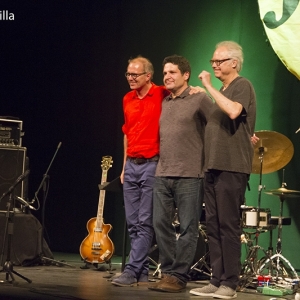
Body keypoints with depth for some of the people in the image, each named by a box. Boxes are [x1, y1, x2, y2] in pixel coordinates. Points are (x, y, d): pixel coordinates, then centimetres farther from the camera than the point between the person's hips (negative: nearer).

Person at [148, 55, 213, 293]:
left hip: (189, 175, -6)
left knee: (188, 228, -2)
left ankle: (178, 276, 1)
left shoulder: (199, 99, -2)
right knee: (161, 224, 5)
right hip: (162, 174, 6)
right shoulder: (164, 103, 17)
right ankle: (168, 272, 12)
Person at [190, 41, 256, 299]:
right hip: (213, 167, 9)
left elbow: (233, 111, -25)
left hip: (232, 168, -9)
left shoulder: (242, 86, -5)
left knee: (228, 226, -8)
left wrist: (209, 87, -20)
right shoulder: (222, 92, 21)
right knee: (213, 227, 7)